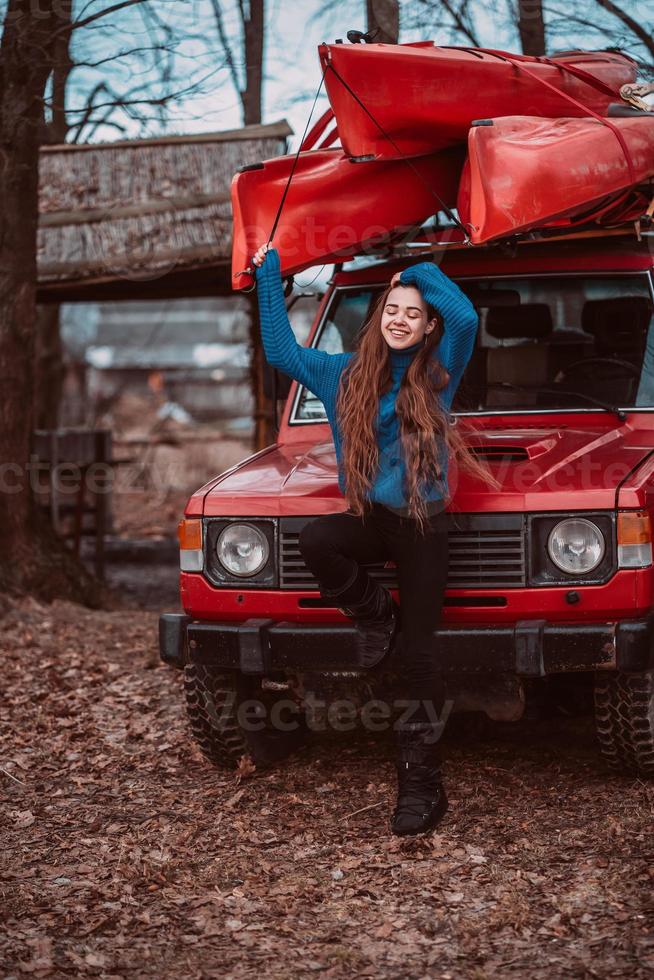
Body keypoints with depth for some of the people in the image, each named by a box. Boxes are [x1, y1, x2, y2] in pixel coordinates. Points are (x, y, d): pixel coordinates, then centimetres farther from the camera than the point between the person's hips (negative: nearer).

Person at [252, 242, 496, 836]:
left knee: (419, 655, -7)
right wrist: (269, 276, 8)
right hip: (370, 517, 3)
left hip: (424, 526, -2)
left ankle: (422, 785, -2)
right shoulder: (345, 375, 8)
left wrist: (423, 273, -7)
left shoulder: (437, 374, -1)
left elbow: (466, 319, -20)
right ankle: (376, 615, -2)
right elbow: (281, 351, 9)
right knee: (316, 541, -32)